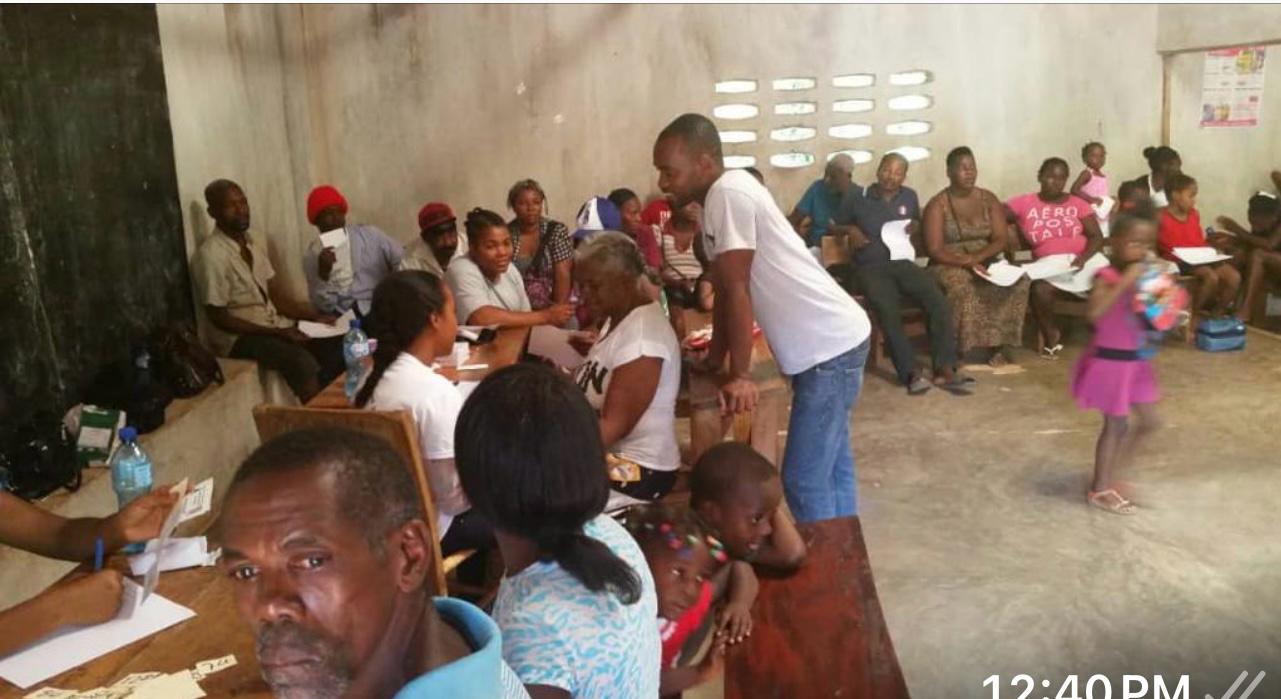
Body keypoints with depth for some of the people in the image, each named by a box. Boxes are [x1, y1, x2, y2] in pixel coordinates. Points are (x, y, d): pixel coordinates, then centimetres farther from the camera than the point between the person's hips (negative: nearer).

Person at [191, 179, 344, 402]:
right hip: (238, 337, -8)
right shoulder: (211, 255, -17)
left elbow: (278, 297, 10)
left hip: (274, 325, 8)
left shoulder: (254, 243, 8)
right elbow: (219, 318, -16)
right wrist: (277, 332, -20)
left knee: (336, 344, -9)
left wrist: (316, 316, -5)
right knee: (302, 361, -31)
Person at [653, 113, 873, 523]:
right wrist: (714, 359, 18)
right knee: (831, 466, 19)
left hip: (829, 347, -10)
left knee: (804, 479, -5)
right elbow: (723, 288, 15)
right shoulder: (718, 199, 10)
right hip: (830, 342, 10)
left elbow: (737, 290, -19)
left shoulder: (729, 193, -19)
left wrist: (739, 376, -14)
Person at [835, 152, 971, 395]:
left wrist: (914, 226, 7)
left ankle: (945, 370, -24)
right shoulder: (856, 196, 6)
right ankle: (912, 373, -34)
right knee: (888, 309, -35)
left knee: (939, 302, -24)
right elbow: (838, 226, 16)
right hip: (870, 267, -3)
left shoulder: (909, 196, 15)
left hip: (903, 263, 4)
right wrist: (851, 230, -6)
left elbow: (918, 222, 31)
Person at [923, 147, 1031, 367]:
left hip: (984, 262, 4)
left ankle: (1000, 343, -19)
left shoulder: (989, 199, 9)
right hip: (949, 266, -4)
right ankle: (957, 348, -27)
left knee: (1018, 281, -25)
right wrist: (965, 262, -26)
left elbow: (1000, 240, 0)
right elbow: (935, 250, -12)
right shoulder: (937, 204, -4)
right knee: (962, 285, -38)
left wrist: (976, 258, -19)